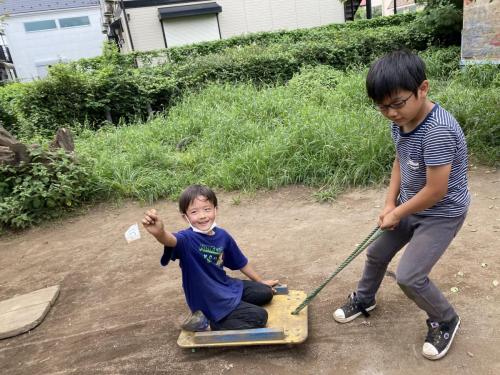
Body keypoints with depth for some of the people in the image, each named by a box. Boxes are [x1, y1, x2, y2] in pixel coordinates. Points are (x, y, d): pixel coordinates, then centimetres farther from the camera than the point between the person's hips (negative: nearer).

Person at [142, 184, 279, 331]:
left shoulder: (222, 235, -5)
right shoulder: (187, 238, -24)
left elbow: (241, 263, 9)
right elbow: (171, 240, -50)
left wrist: (261, 281, 20)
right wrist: (159, 232, -73)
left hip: (226, 286, 7)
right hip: (208, 301, -7)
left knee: (265, 293, 18)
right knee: (259, 317, -9)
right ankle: (214, 323, 2)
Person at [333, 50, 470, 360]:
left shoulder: (438, 131, -33)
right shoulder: (400, 123, -7)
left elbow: (435, 190, -29)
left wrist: (397, 213, -15)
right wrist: (390, 204, -2)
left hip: (442, 213, -8)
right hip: (410, 206, 8)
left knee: (409, 276, -10)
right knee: (377, 254, 16)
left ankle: (446, 321, 21)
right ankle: (364, 300, 43)